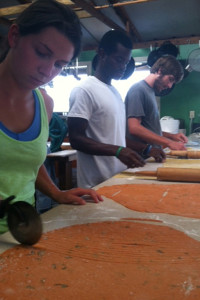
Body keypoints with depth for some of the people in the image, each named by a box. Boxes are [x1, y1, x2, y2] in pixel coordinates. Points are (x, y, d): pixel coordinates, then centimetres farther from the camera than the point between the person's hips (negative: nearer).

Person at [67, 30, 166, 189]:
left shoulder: (115, 92, 15)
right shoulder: (84, 90, -12)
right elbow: (76, 139, -18)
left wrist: (146, 148, 9)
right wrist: (118, 151, -27)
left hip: (119, 178, 8)